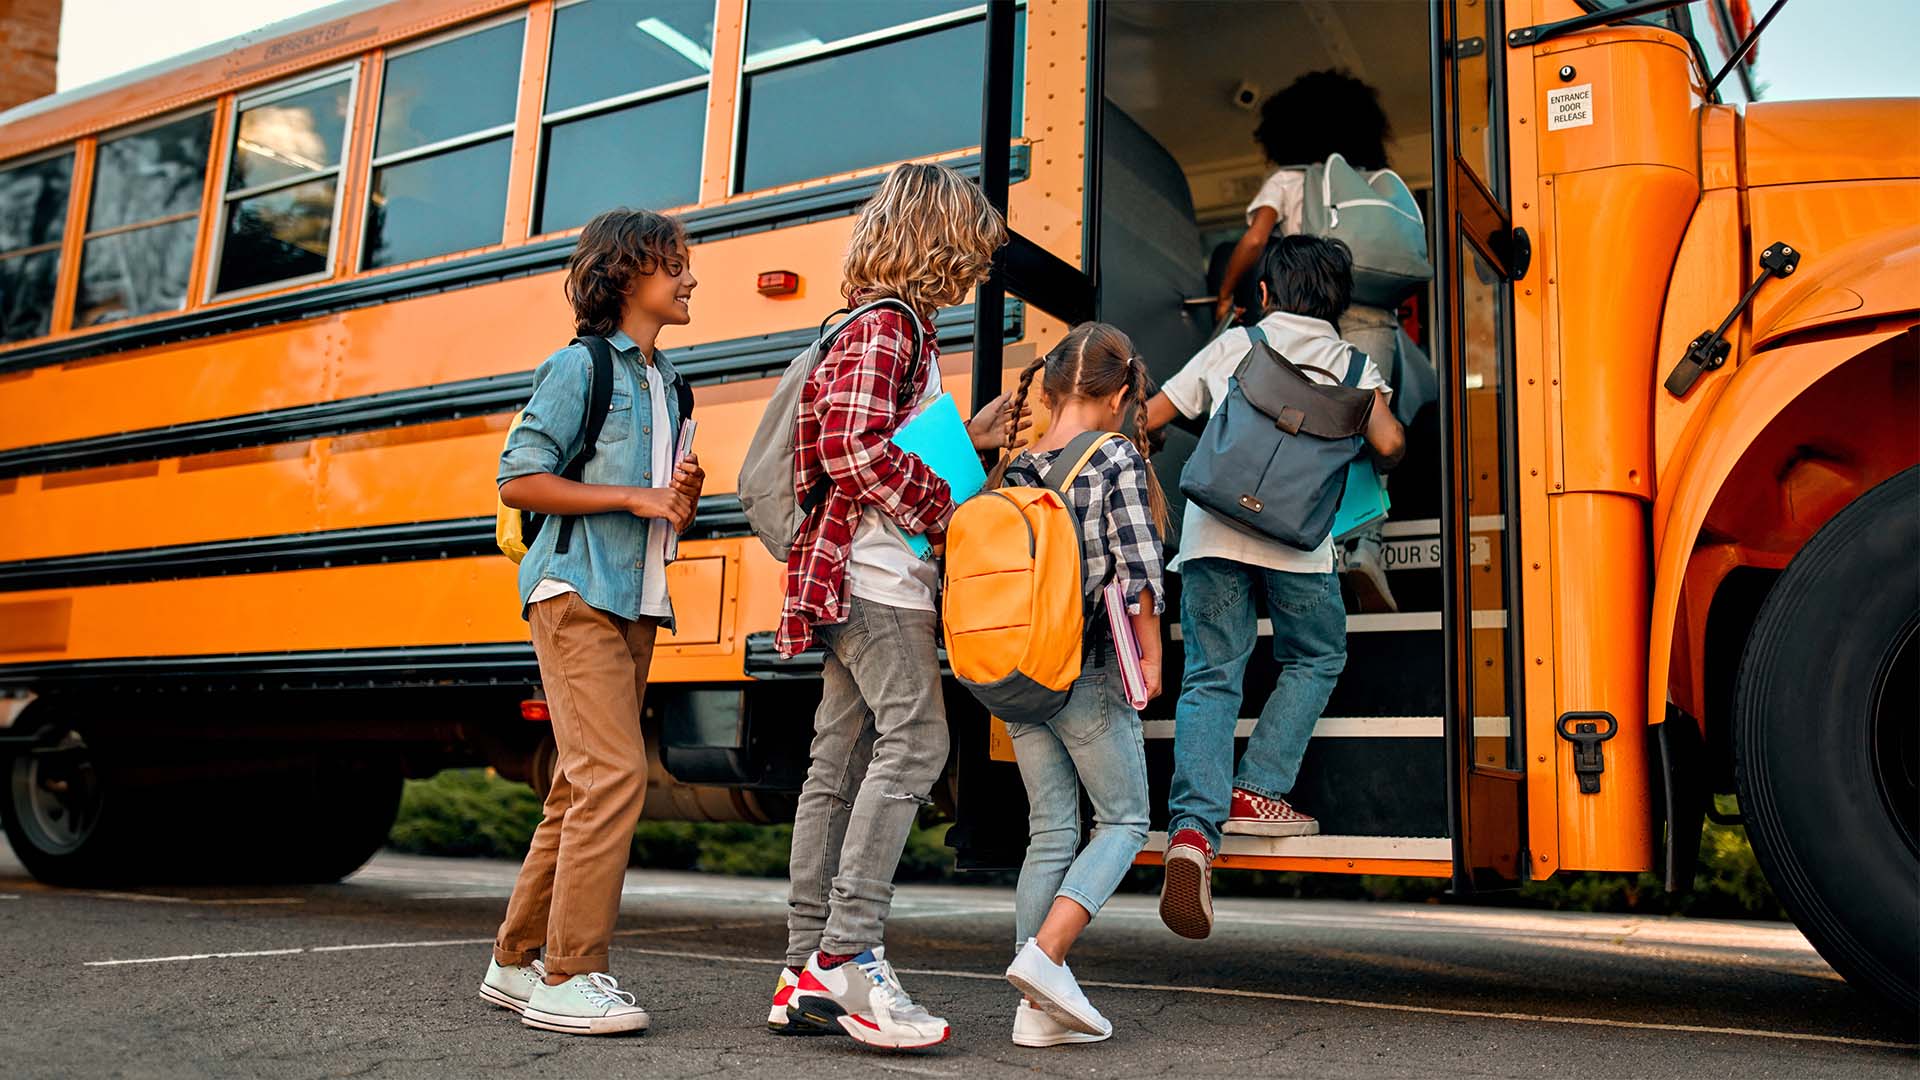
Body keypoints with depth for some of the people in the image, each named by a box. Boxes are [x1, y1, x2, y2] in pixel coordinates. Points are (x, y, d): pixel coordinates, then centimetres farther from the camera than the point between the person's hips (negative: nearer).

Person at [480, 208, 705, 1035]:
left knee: (580, 789, 9)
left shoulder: (666, 385, 20)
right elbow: (518, 480, -11)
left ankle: (517, 961, 19)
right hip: (576, 596, -8)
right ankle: (567, 977, -9)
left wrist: (683, 497, 1)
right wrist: (631, 496, -14)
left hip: (636, 605, 8)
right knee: (612, 774, -16)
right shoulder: (579, 367, -4)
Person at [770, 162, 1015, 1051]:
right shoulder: (884, 327, -8)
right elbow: (854, 447, -21)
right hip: (875, 575, -10)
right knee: (915, 739, -15)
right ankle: (847, 953, -16)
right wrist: (944, 507, -14)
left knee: (842, 761, 6)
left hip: (873, 579, 10)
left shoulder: (905, 331, 24)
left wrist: (970, 439, 17)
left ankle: (805, 972, 10)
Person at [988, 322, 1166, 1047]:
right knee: (1123, 821, 10)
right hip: (1089, 673, -5)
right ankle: (1044, 954, -7)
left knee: (1049, 831, 11)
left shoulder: (1015, 470, 6)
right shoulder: (1117, 458, -8)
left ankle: (1038, 1008, 13)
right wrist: (1151, 657, -6)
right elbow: (1138, 566, -15)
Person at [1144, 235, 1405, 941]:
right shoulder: (1352, 365, 15)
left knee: (1209, 679, 4)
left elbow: (1147, 417, 19)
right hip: (1296, 539, -1)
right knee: (1316, 661, 22)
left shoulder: (1231, 346, 17)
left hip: (1210, 530, 1)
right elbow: (1387, 443, 0)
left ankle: (1193, 828, -13)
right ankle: (1255, 791, 10)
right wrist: (1377, 466, 25)